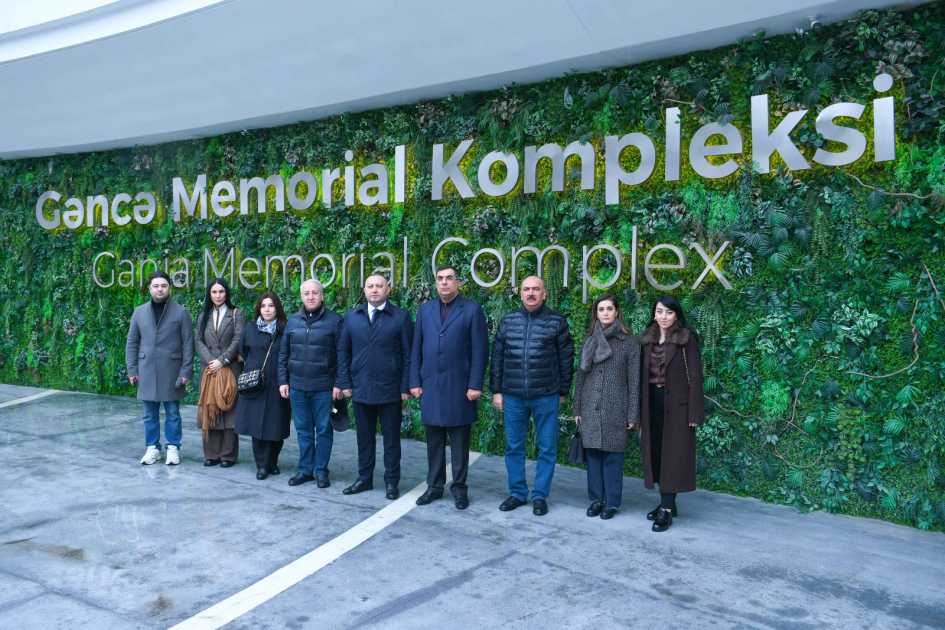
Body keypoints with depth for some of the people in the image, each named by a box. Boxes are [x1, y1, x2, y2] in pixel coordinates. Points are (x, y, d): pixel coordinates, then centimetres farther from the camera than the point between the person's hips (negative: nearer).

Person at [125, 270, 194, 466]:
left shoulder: (180, 312, -1)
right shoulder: (139, 312, 8)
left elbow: (188, 343, -3)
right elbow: (132, 343, 10)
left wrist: (186, 371, -7)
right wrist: (132, 370, 3)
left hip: (171, 371, -2)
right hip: (146, 371, 3)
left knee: (172, 414, 5)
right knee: (150, 414, 9)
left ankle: (173, 448, 16)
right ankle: (152, 448, 21)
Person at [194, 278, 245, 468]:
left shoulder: (236, 314, 4)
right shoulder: (203, 317, 15)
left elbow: (238, 340, -6)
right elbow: (198, 340, 6)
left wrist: (222, 361, -13)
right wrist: (210, 361, -10)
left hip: (231, 369, -3)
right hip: (210, 370, 4)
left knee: (229, 410, -2)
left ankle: (228, 455, 3)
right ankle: (212, 454, 11)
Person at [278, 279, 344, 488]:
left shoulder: (334, 320, -3)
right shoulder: (293, 320, 9)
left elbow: (342, 355, -4)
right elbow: (284, 353, 13)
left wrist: (338, 384, -8)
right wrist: (283, 381, 7)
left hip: (324, 388, -4)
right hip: (297, 386, 4)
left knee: (323, 430, 4)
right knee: (303, 430, 11)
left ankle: (321, 471, 16)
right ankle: (305, 470, 23)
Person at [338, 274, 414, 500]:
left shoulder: (401, 317, -2)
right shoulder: (352, 316, 8)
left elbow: (408, 354, -3)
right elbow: (343, 351, 11)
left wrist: (406, 387, -7)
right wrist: (345, 382, 4)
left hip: (390, 390, -3)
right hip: (361, 389, 3)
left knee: (391, 439, 7)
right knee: (364, 437, 14)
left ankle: (392, 482, 20)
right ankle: (364, 479, 27)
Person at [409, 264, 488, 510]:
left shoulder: (472, 310, -1)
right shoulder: (425, 310, 11)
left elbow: (480, 350, -4)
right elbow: (416, 349, 11)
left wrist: (475, 385, -10)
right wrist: (415, 382, 5)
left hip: (459, 387, -3)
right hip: (430, 386, 3)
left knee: (460, 442, 6)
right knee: (434, 440, 11)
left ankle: (459, 488, 18)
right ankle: (434, 486, 23)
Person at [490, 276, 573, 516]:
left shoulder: (557, 321, -1)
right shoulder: (508, 321, 6)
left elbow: (566, 358, 3)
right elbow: (497, 357, 8)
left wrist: (563, 391, 3)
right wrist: (496, 390, 5)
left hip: (546, 396, -2)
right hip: (513, 397, 2)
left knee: (547, 448, 6)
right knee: (513, 447, 10)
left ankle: (540, 496, 21)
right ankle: (517, 493, 25)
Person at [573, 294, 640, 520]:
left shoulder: (629, 342, -1)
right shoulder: (589, 340, 9)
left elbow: (634, 380, -2)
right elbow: (581, 375, 11)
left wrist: (632, 414, -5)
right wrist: (577, 408, 10)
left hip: (615, 408, -3)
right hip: (590, 407, 3)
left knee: (612, 455, 3)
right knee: (593, 453, 7)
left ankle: (611, 502, 15)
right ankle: (596, 499, 20)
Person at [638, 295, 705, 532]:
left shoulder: (687, 339, -6)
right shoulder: (647, 338, 9)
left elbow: (695, 376, -9)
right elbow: (643, 375, 8)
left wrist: (694, 412, -13)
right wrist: (640, 409, 6)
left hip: (677, 404, -5)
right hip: (652, 402, 5)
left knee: (673, 454, -1)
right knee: (656, 452, 9)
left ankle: (666, 509, 3)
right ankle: (667, 503, 22)